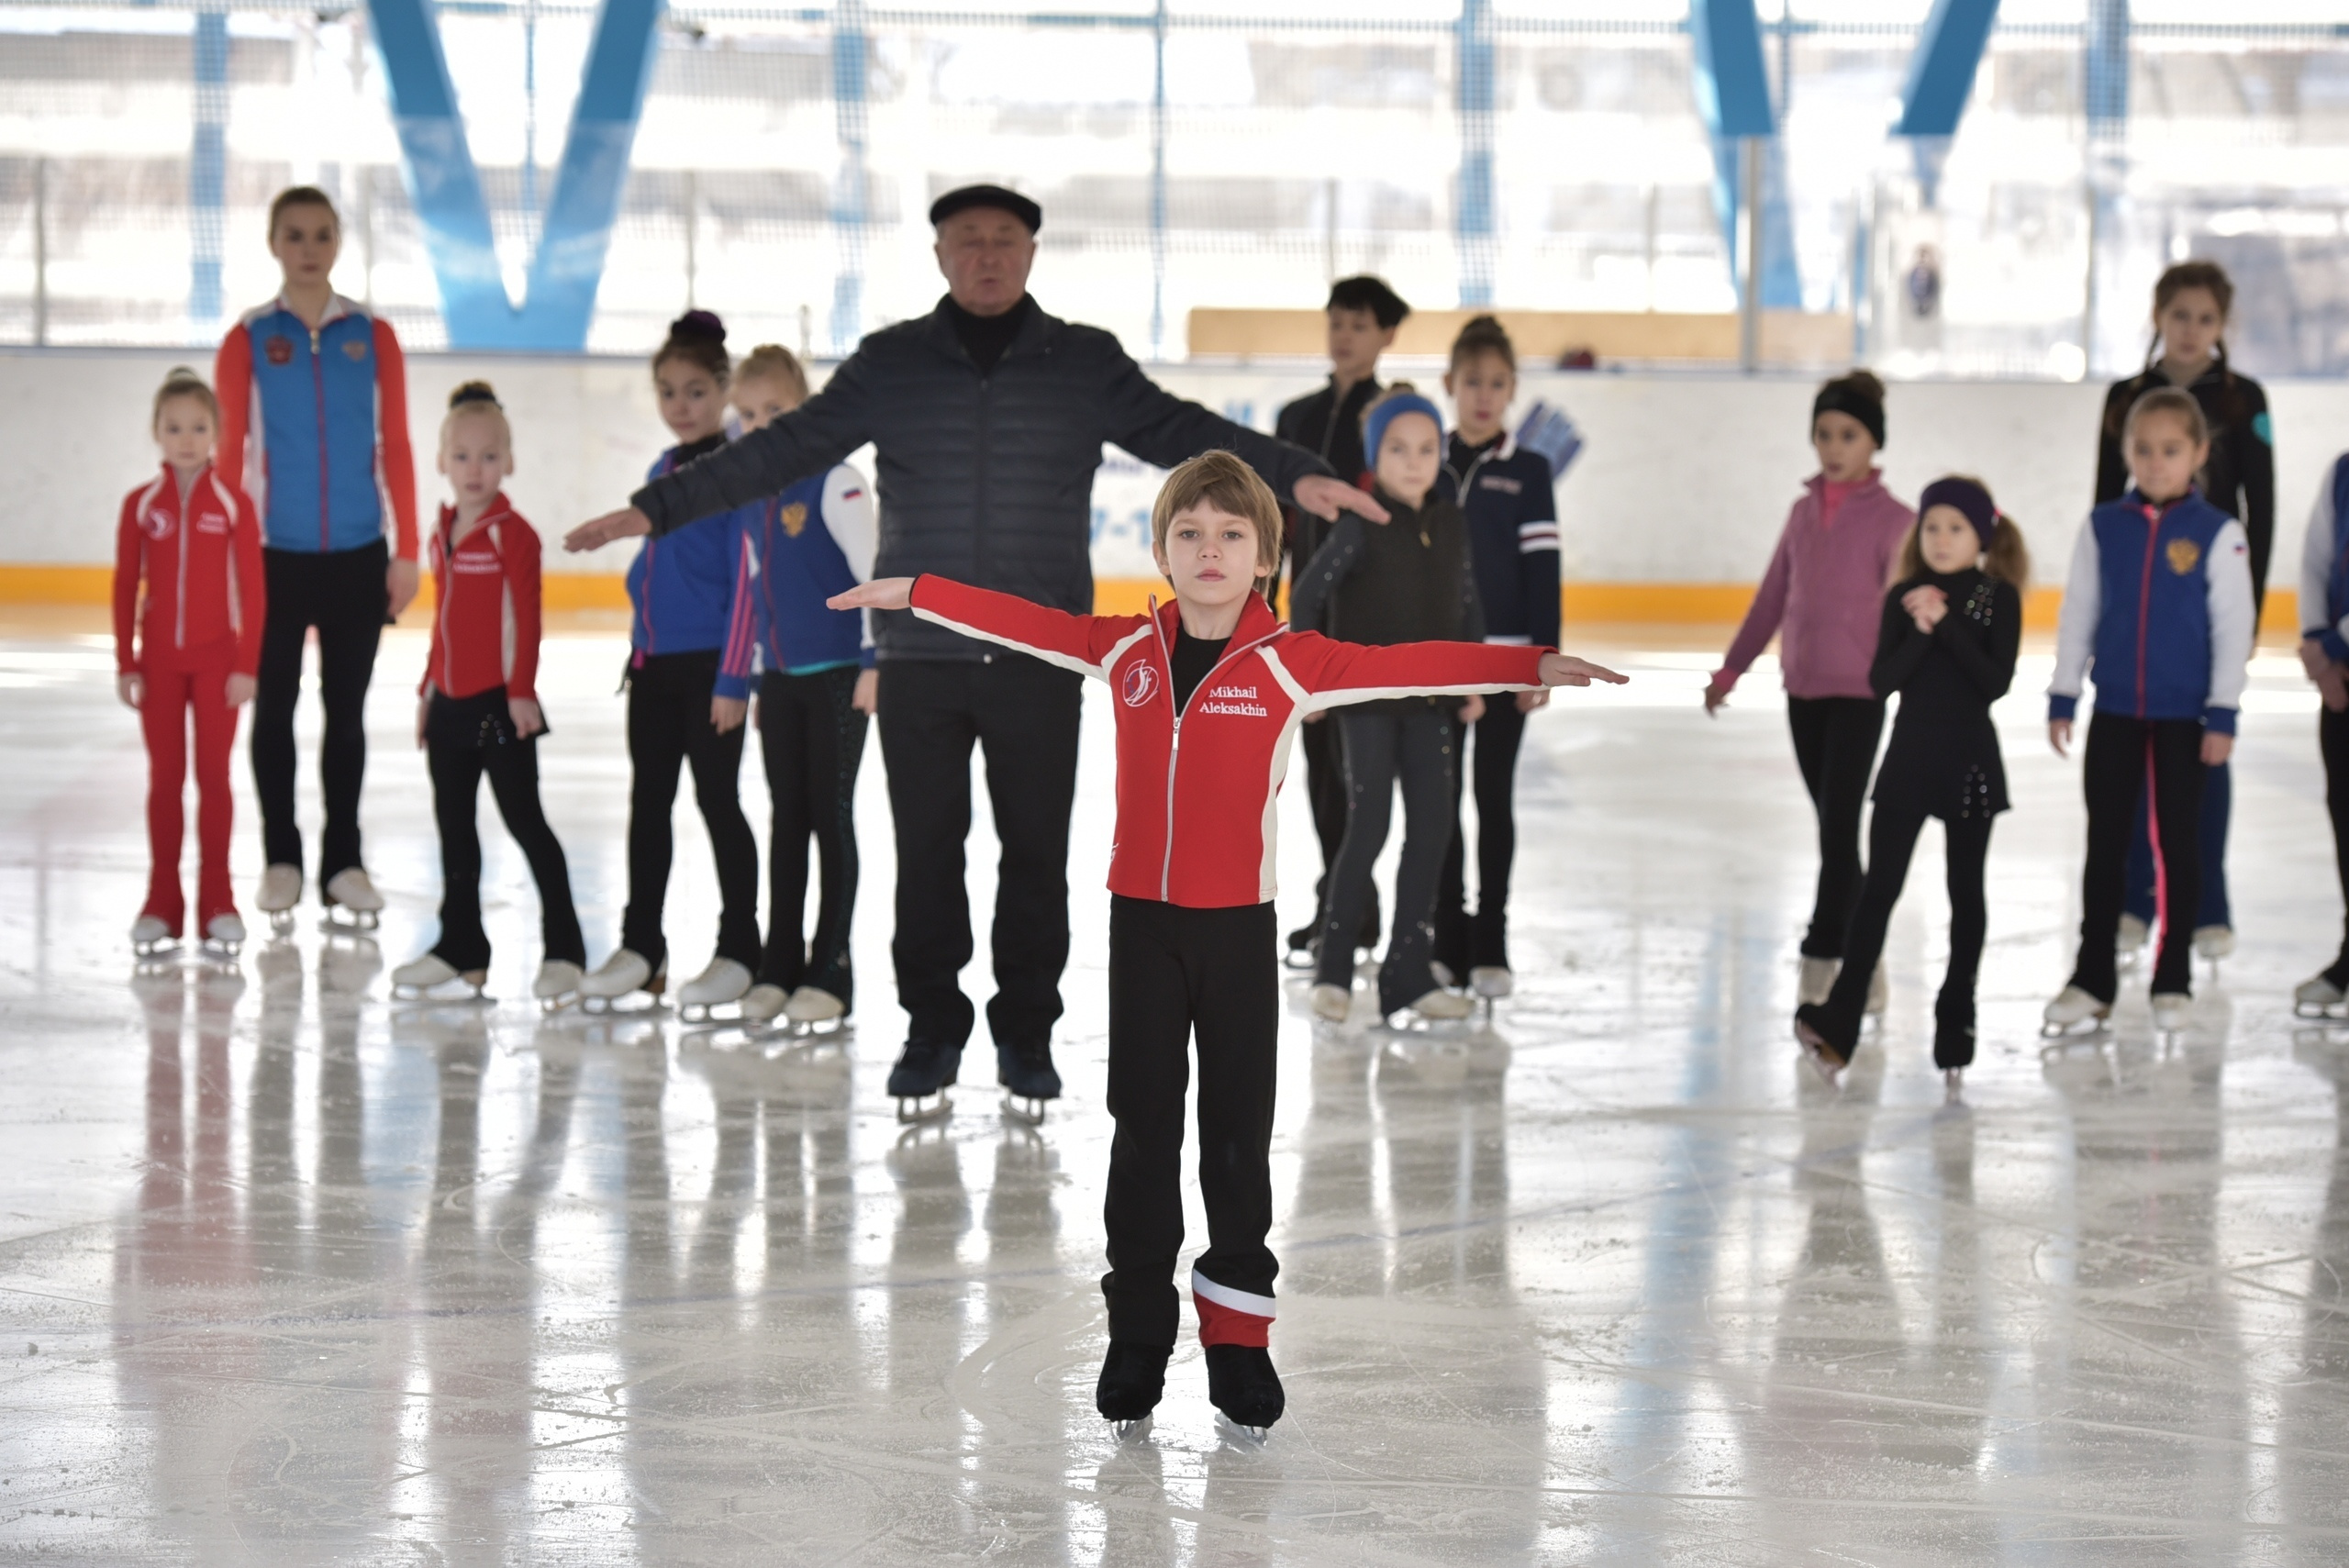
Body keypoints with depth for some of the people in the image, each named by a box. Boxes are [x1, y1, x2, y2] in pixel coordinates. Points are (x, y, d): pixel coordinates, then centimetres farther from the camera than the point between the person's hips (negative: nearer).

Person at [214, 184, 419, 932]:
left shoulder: (373, 337, 2)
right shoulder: (248, 341, -2)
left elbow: (395, 450, 3)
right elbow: (232, 455, 0)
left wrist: (405, 553, 1)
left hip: (359, 557, 1)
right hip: (274, 555, -1)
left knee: (347, 708, 7)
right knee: (275, 706, 6)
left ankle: (343, 863, 14)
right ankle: (281, 860, 15)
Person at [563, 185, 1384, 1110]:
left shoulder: (1086, 364, 5)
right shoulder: (890, 364, 5)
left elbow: (1182, 434, -2)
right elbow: (784, 450, 4)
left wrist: (1295, 475, -17)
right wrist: (657, 508, -1)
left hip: (1041, 659, 0)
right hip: (919, 656, 0)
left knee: (1037, 852, 5)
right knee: (926, 851, 4)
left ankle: (1027, 1032, 17)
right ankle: (932, 1028, 17)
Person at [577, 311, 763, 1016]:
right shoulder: (661, 470, 12)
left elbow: (748, 577, -14)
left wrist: (733, 677, -16)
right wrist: (637, 651, 18)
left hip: (710, 663, -7)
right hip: (652, 662, 7)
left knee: (718, 801, 0)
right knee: (648, 802, 11)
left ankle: (739, 952, 9)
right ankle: (640, 946, 19)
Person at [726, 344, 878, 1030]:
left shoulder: (833, 481, -13)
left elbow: (875, 571, -16)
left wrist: (875, 663, -19)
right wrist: (756, 675, 19)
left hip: (838, 675, -6)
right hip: (780, 678, 7)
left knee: (831, 817, 0)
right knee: (787, 820, 10)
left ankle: (830, 971, 6)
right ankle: (779, 969, 15)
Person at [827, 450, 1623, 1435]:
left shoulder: (1291, 663, -6)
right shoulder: (1125, 648, 2)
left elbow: (1409, 666, -14)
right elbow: (1021, 621, 13)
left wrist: (1532, 667, -23)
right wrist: (911, 593, 19)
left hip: (1238, 922, -2)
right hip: (1141, 918, 2)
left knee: (1237, 1133, 4)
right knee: (1143, 1129, 6)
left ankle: (1237, 1334, 14)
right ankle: (1137, 1334, 15)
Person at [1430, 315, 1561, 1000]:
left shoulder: (1528, 473, -1)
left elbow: (1543, 569, -3)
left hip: (1503, 657, -2)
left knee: (1494, 796, 3)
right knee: (1441, 797, 6)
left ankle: (1490, 944, 9)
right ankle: (1447, 939, 13)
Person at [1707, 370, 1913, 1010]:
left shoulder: (1892, 520, -7)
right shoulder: (1804, 512, 9)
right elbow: (1772, 598, 18)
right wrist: (1731, 669, 22)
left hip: (1859, 693, -6)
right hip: (1803, 690, 6)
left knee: (1839, 827, -8)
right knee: (1831, 826, 10)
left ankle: (1823, 957, -6)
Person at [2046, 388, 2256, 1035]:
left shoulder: (2218, 534, -7)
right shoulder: (2104, 527, 1)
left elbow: (2233, 629, -6)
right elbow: (2078, 616, 6)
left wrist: (2223, 714, -8)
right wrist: (2062, 699, 3)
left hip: (2184, 716, -2)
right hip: (2114, 712, 3)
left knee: (2178, 845, 6)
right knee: (2104, 846, 8)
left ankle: (2173, 981, 16)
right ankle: (2092, 979, 16)